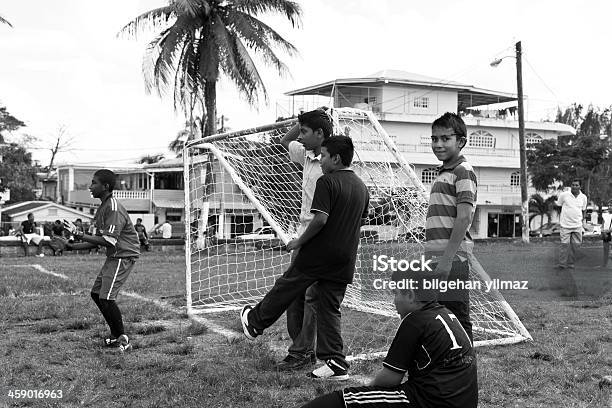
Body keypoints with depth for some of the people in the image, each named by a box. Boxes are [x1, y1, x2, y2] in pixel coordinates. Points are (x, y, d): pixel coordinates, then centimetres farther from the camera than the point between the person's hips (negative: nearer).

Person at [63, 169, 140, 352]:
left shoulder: (114, 208, -18)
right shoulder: (103, 207, 13)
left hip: (124, 256, -10)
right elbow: (98, 241, 15)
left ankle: (123, 340, -3)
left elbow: (108, 241, -25)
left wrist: (79, 234, -25)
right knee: (96, 294, 12)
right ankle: (116, 336, 21)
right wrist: (71, 246, 10)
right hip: (113, 257, 10)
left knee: (106, 298, -14)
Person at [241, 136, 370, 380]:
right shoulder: (361, 187, 11)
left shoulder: (327, 182, -12)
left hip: (318, 254, -6)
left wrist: (299, 241, -10)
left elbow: (321, 218, -21)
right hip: (345, 259, 7)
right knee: (330, 309, 9)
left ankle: (255, 323, 31)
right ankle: (336, 364, 6)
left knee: (284, 289, 12)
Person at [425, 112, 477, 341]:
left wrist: (447, 260, -22)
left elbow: (463, 218, -16)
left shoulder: (463, 171, -7)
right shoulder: (443, 173, 20)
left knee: (457, 319, -5)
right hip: (436, 260, 9)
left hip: (452, 261, -9)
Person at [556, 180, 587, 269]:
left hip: (577, 225, 3)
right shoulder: (563, 195, -6)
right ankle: (562, 263, -1)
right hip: (565, 225, -3)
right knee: (565, 244, -6)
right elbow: (558, 206, 7)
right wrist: (559, 219, 5)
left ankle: (571, 263, 17)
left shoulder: (583, 197, 4)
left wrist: (583, 218, 9)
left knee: (574, 245, 6)